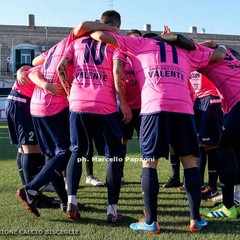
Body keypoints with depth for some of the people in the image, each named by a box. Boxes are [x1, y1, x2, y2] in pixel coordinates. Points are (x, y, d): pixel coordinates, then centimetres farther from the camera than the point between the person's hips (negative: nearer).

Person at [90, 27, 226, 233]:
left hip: (155, 108, -3)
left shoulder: (140, 44, 22)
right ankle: (196, 219, 13)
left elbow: (102, 36, 19)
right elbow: (220, 53, 36)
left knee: (149, 162, 4)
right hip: (184, 108, 3)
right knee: (190, 162, 11)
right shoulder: (186, 52, 30)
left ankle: (150, 222, 3)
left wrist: (90, 32, 41)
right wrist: (191, 44, 46)